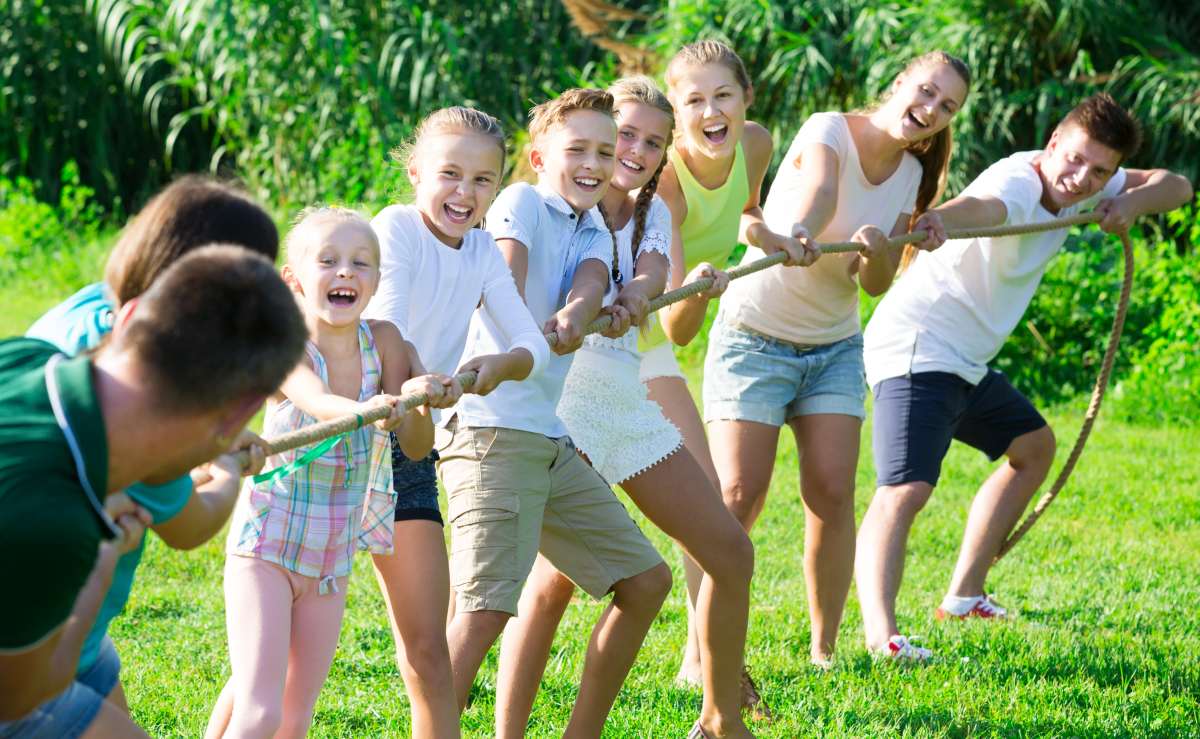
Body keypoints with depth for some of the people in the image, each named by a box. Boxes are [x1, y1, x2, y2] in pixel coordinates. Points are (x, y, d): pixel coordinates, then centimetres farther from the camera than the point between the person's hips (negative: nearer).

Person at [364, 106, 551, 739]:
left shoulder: (483, 251, 5)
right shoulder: (396, 227, -12)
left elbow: (532, 345, -3)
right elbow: (387, 319, -30)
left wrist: (498, 366, -27)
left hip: (411, 449, 6)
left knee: (426, 646, 5)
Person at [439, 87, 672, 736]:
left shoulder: (595, 233, 16)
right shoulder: (522, 204, -3)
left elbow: (591, 285, -6)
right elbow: (502, 283, -21)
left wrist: (575, 316, -30)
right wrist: (519, 339, -43)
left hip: (556, 440, 8)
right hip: (495, 432, -8)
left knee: (647, 580, 14)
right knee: (485, 608, -19)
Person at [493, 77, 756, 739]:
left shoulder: (651, 213, 13)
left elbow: (655, 269, -9)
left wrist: (637, 293, -34)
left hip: (629, 404, 7)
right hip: (564, 402, -7)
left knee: (729, 552, 9)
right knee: (558, 572, -20)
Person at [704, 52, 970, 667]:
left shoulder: (911, 176, 2)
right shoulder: (829, 131, -15)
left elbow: (876, 285, 1)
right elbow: (819, 192, -39)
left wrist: (879, 249, -22)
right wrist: (798, 232, -61)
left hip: (835, 348, 5)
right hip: (754, 336, -5)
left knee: (832, 493, -7)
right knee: (738, 496, -12)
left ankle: (823, 649, 5)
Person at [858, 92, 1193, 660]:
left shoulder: (1085, 188, 2)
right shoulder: (1017, 183, -25)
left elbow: (1175, 186, 11)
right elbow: (977, 207, -49)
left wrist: (1131, 203, -12)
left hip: (966, 361, 10)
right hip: (916, 351, -10)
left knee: (1034, 447, 27)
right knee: (906, 489, -27)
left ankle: (964, 595, 33)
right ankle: (879, 632, -41)